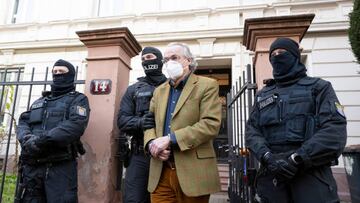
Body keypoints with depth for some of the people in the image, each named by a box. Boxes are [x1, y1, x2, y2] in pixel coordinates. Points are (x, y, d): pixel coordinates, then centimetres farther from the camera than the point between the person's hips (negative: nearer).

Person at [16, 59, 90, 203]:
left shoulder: (78, 99, 4)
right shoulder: (39, 102, 24)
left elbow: (75, 125, -13)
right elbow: (23, 123, 11)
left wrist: (44, 140, -21)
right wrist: (27, 139, -12)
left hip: (60, 166, -5)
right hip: (32, 165, 6)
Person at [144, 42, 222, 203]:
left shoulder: (207, 86, -2)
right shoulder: (159, 91, 16)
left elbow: (211, 125, -14)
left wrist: (170, 139, -18)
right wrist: (151, 143, -8)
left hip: (193, 172, -4)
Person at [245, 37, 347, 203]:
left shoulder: (319, 87, 6)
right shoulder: (263, 95, 15)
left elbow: (335, 130, -7)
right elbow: (252, 130, 5)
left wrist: (297, 158, -16)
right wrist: (267, 157, -14)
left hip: (312, 171, -2)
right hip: (271, 173, 3)